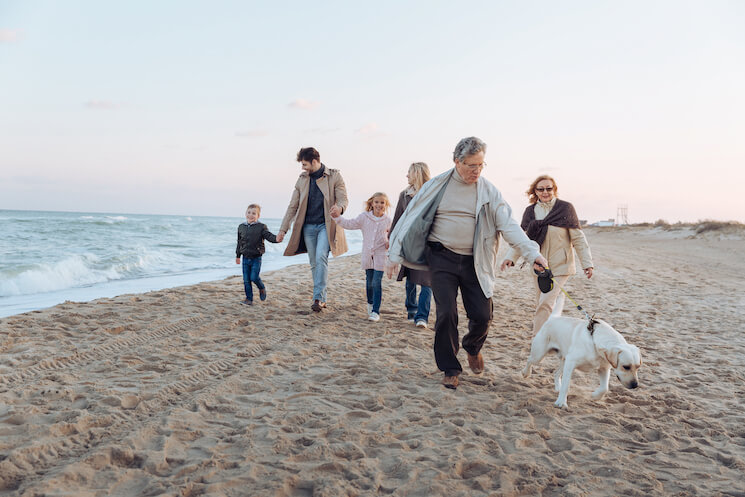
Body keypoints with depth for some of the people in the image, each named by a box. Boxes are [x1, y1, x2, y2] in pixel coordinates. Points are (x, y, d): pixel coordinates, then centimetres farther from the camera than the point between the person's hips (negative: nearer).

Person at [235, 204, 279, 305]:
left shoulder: (261, 227, -6)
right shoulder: (241, 227, 8)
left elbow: (269, 236, -17)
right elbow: (239, 242, 17)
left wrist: (276, 239, -40)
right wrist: (238, 255, 21)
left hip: (256, 258, -4)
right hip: (246, 258, 4)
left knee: (254, 277, -11)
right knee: (246, 280, 3)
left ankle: (262, 288, 20)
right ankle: (249, 299, 13)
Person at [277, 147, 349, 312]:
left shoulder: (334, 176, -1)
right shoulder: (302, 180, 10)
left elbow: (343, 199, -5)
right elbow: (293, 206, 11)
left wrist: (339, 208, -31)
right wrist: (283, 229, 5)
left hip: (326, 225, -4)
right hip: (308, 226, 5)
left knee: (321, 257, -21)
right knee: (314, 263, 5)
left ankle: (318, 298, -21)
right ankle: (322, 299, 14)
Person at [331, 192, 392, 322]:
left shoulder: (387, 220, 1)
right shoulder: (364, 217, 0)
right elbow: (349, 224, -2)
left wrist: (389, 242, -3)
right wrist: (338, 217, -14)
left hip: (380, 255, -2)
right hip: (367, 255, 2)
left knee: (377, 282, -8)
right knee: (369, 281, 12)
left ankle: (376, 311, -4)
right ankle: (370, 303, 38)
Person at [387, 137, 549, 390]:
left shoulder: (488, 191, 2)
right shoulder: (437, 186, -1)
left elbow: (508, 225, -4)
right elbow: (411, 217, 2)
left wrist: (531, 252, -17)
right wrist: (395, 254, -1)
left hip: (474, 262, 2)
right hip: (442, 258, -1)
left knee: (482, 316, 0)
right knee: (447, 314, -6)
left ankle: (472, 348, 35)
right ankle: (449, 369, 14)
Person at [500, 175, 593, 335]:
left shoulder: (565, 208, -5)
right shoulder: (530, 211, 6)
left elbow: (578, 238, -3)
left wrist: (587, 262, -7)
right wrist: (510, 257, -7)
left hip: (560, 266, -4)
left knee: (545, 302, -15)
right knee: (540, 304, 11)